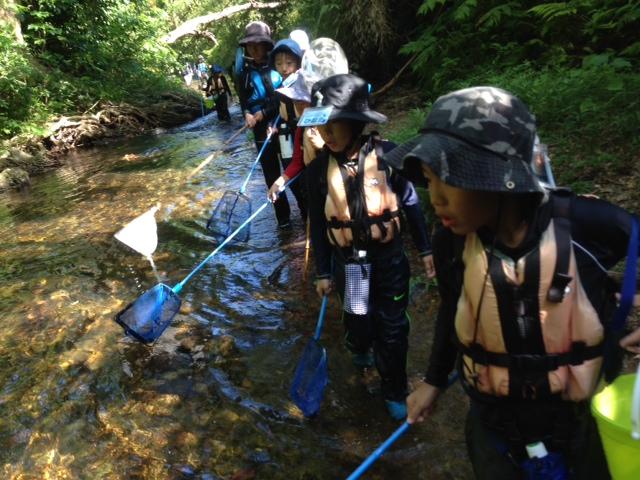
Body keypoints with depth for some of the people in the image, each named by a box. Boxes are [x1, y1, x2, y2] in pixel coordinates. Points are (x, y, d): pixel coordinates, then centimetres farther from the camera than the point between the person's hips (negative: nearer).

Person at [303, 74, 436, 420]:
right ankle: (360, 349, 55)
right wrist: (323, 272, 2)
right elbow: (317, 224, -2)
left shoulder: (386, 155, -16)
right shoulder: (318, 168, -11)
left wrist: (425, 249, 2)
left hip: (389, 257, -1)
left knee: (393, 327, 10)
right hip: (347, 261, 1)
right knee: (359, 323, 17)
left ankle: (394, 391, 34)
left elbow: (411, 204, -3)